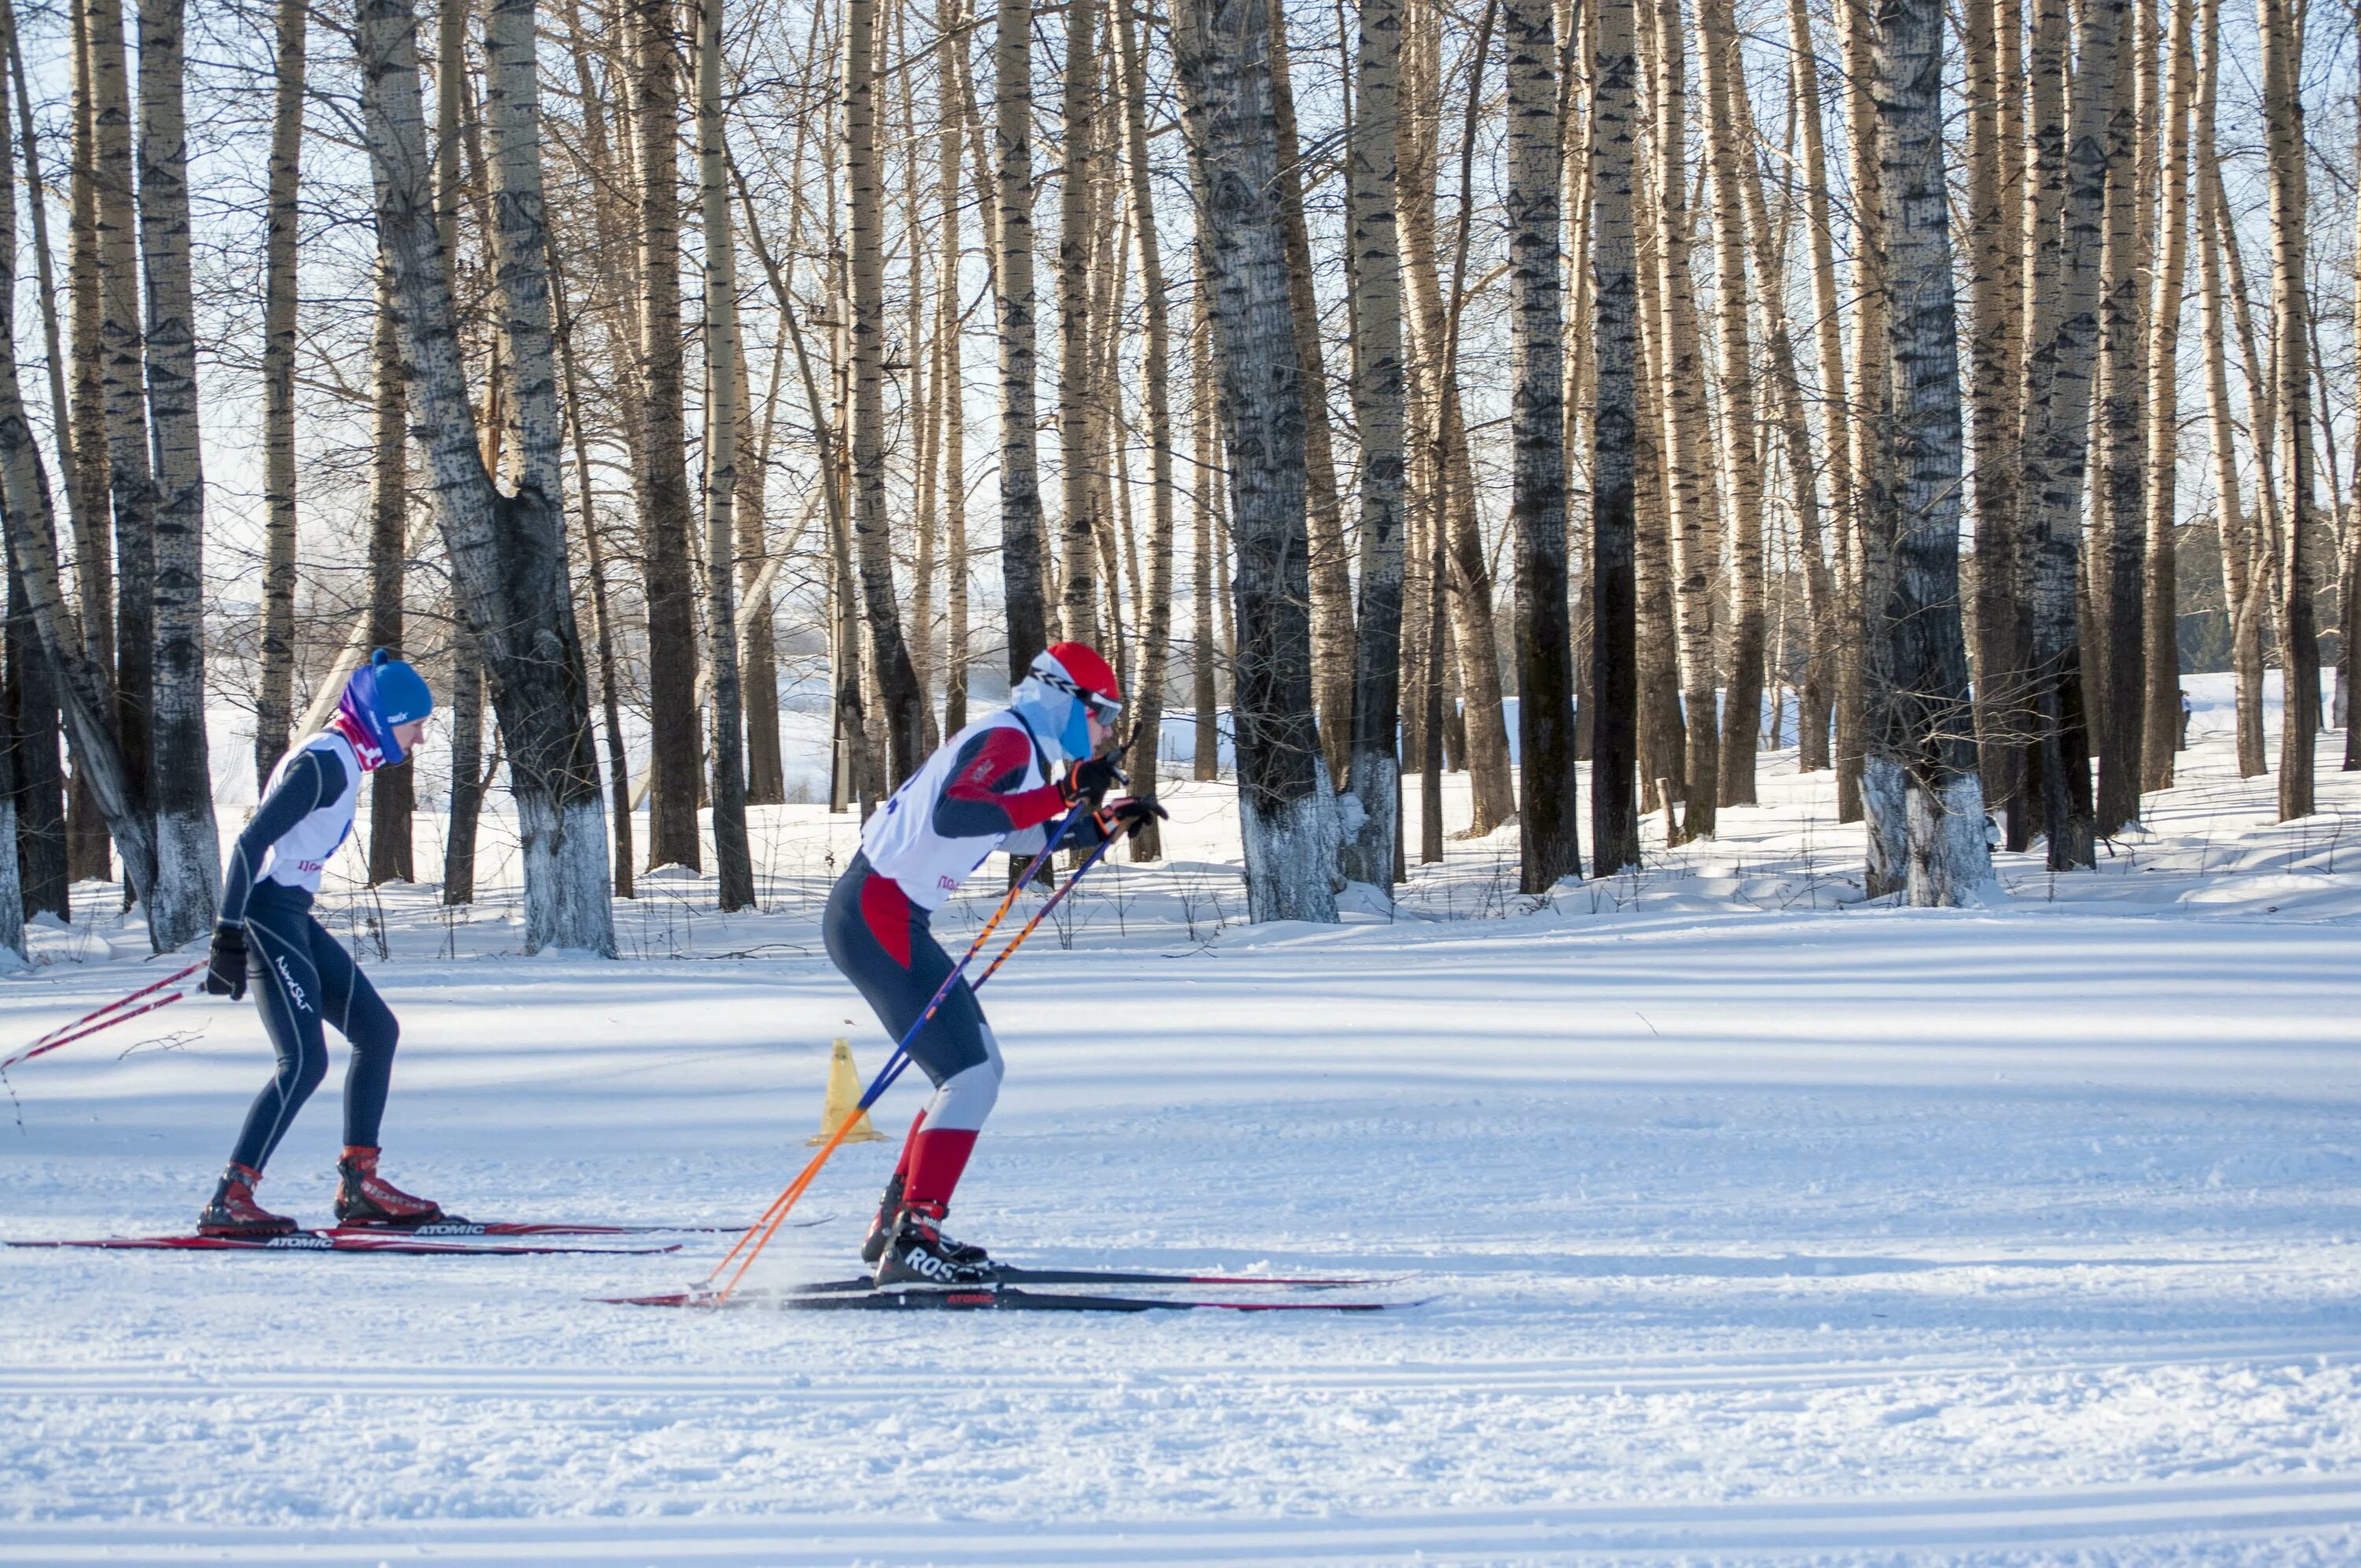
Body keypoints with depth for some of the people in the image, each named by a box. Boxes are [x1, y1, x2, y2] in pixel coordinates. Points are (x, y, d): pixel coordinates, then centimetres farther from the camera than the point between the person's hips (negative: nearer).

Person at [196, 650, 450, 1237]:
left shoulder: (343, 761, 16)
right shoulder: (326, 762, -15)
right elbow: (250, 843, -22)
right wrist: (229, 938, -25)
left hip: (292, 921, 10)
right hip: (266, 916, -10)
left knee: (377, 1030, 11)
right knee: (305, 1061, -17)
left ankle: (359, 1184, 13)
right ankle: (230, 1199, -18)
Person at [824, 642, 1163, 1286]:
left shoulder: (1018, 745, 18)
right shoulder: (1006, 739, -13)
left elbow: (1015, 830, 35)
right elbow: (950, 815, -30)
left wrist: (1103, 823, 24)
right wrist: (1061, 794, -32)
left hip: (884, 915, 11)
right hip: (877, 913, -11)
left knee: (978, 1068, 16)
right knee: (971, 1076, -14)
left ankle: (896, 1226, 21)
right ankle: (912, 1239, -17)